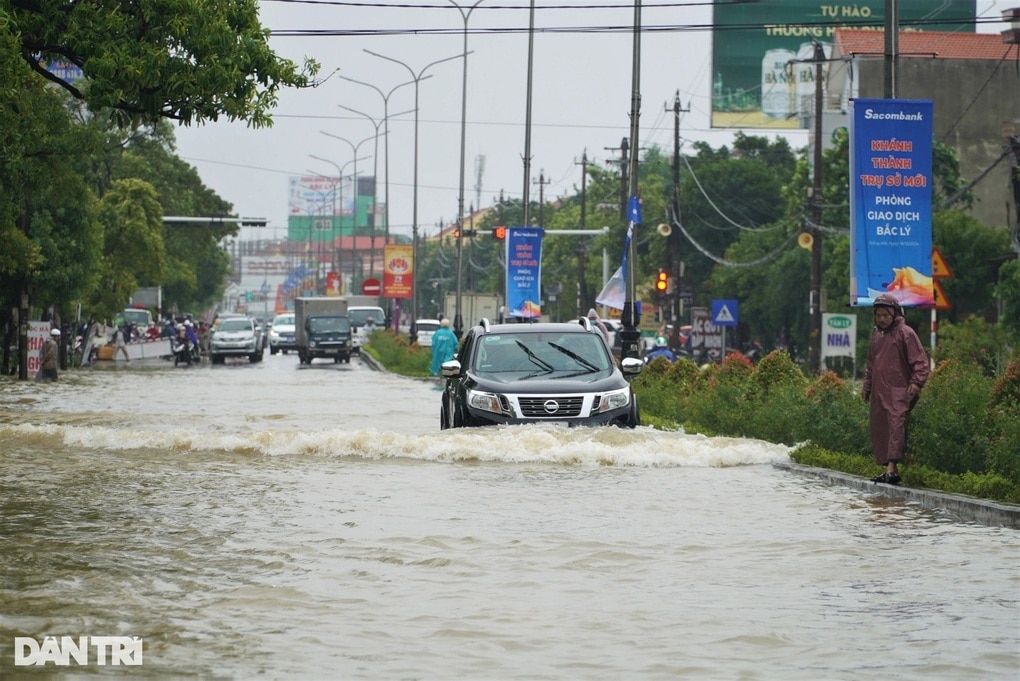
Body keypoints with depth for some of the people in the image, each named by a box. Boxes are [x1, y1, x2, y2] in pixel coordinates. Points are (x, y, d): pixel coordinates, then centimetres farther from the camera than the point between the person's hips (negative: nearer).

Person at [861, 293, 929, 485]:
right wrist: (867, 386, 26)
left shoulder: (905, 333, -4)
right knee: (878, 428, 5)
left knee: (896, 423, -18)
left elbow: (920, 361, -7)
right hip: (879, 392, 8)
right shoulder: (876, 334, 18)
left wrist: (916, 382, -19)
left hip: (898, 390, -8)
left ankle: (892, 468, -28)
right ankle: (887, 469, 11)